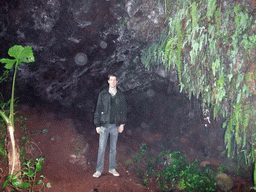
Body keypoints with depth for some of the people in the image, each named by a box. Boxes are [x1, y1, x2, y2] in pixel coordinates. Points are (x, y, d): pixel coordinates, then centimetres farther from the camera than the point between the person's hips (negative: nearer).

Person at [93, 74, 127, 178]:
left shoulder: (120, 95, 5)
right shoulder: (102, 94, -1)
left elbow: (124, 110, 9)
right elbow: (98, 110, 0)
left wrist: (122, 123, 2)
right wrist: (97, 125, -5)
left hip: (115, 125, 2)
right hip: (104, 125, -2)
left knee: (113, 148, 11)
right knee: (101, 148, -1)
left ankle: (112, 168, 22)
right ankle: (99, 170, 9)